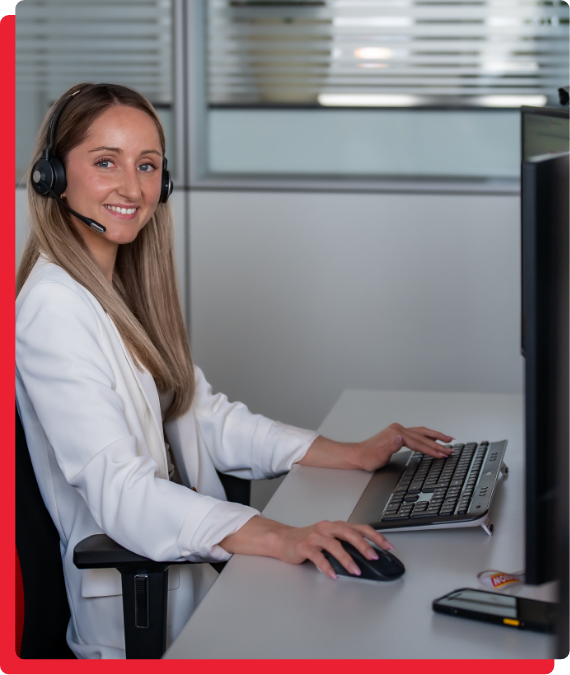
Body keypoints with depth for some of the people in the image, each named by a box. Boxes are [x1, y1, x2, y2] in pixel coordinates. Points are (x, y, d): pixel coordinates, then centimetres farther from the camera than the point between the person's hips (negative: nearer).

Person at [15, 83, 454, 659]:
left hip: (189, 565, 9)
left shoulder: (124, 288, 13)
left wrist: (355, 455, 7)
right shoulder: (53, 307, -17)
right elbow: (119, 491, -27)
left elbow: (205, 417, 15)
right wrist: (280, 539, -38)